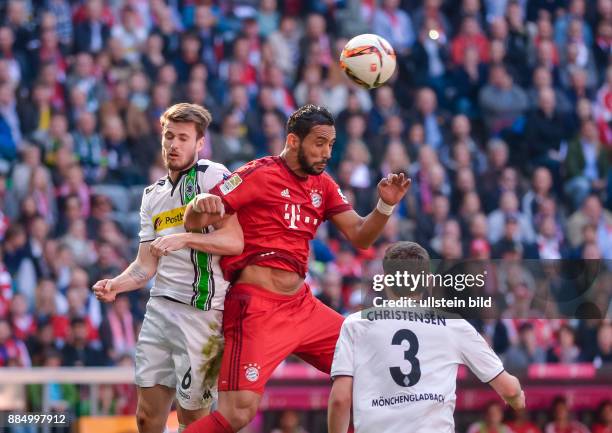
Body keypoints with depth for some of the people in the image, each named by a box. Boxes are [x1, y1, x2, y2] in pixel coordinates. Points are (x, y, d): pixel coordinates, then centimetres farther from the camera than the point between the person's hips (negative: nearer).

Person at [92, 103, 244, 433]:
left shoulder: (212, 175, -3)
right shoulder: (153, 196, 20)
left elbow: (235, 241, -14)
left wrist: (183, 238, -22)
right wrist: (116, 285, 0)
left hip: (202, 310, -7)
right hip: (159, 306, 7)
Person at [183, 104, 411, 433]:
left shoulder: (323, 186, 13)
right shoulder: (258, 174, -8)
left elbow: (359, 236, 10)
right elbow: (193, 221, -10)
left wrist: (385, 205, -8)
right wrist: (200, 205, -34)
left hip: (302, 305, 8)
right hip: (257, 308, -8)